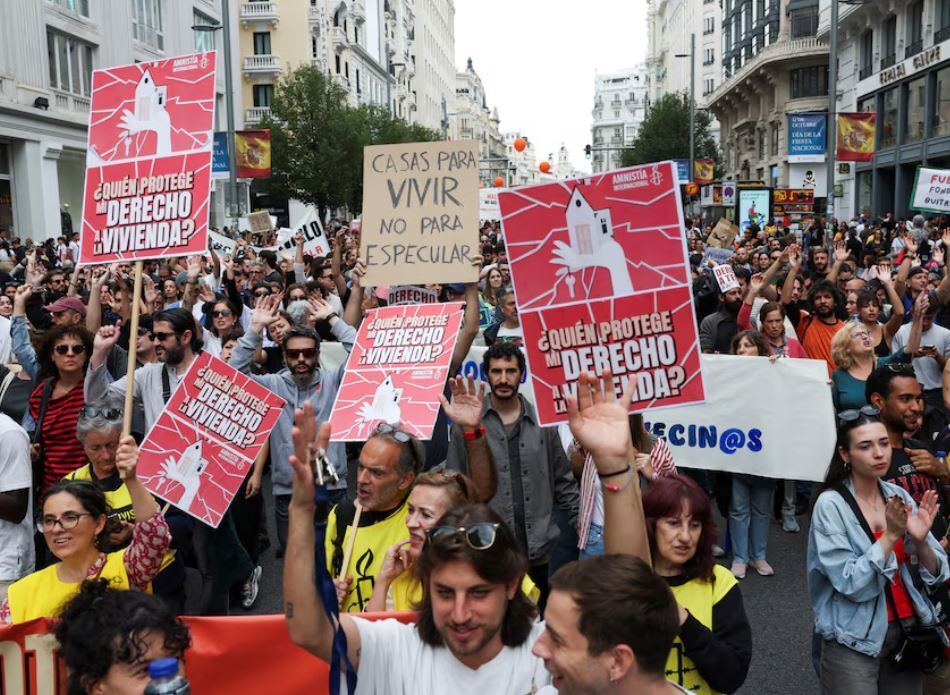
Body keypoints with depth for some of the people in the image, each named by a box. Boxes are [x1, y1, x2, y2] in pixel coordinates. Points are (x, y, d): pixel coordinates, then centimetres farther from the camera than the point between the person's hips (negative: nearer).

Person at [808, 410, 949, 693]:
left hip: (906, 634, 5)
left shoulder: (899, 495, 0)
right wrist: (891, 535, -24)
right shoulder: (831, 504, -15)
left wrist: (920, 541, -19)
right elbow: (850, 585, -19)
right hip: (855, 643, -5)